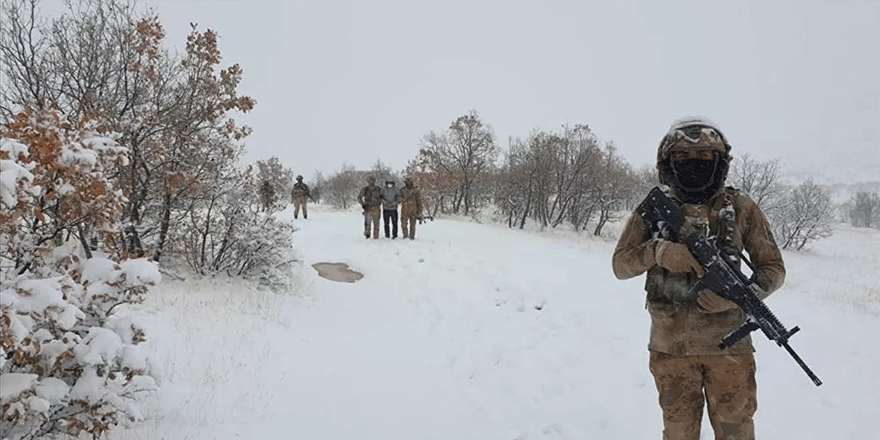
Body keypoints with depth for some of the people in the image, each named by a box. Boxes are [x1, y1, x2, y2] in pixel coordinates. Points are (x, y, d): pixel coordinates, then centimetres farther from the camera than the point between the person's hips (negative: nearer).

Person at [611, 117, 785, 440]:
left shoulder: (741, 209, -1)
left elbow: (773, 268, 3)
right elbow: (620, 265, -1)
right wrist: (658, 251, -21)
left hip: (728, 345, 0)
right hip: (670, 346, 0)